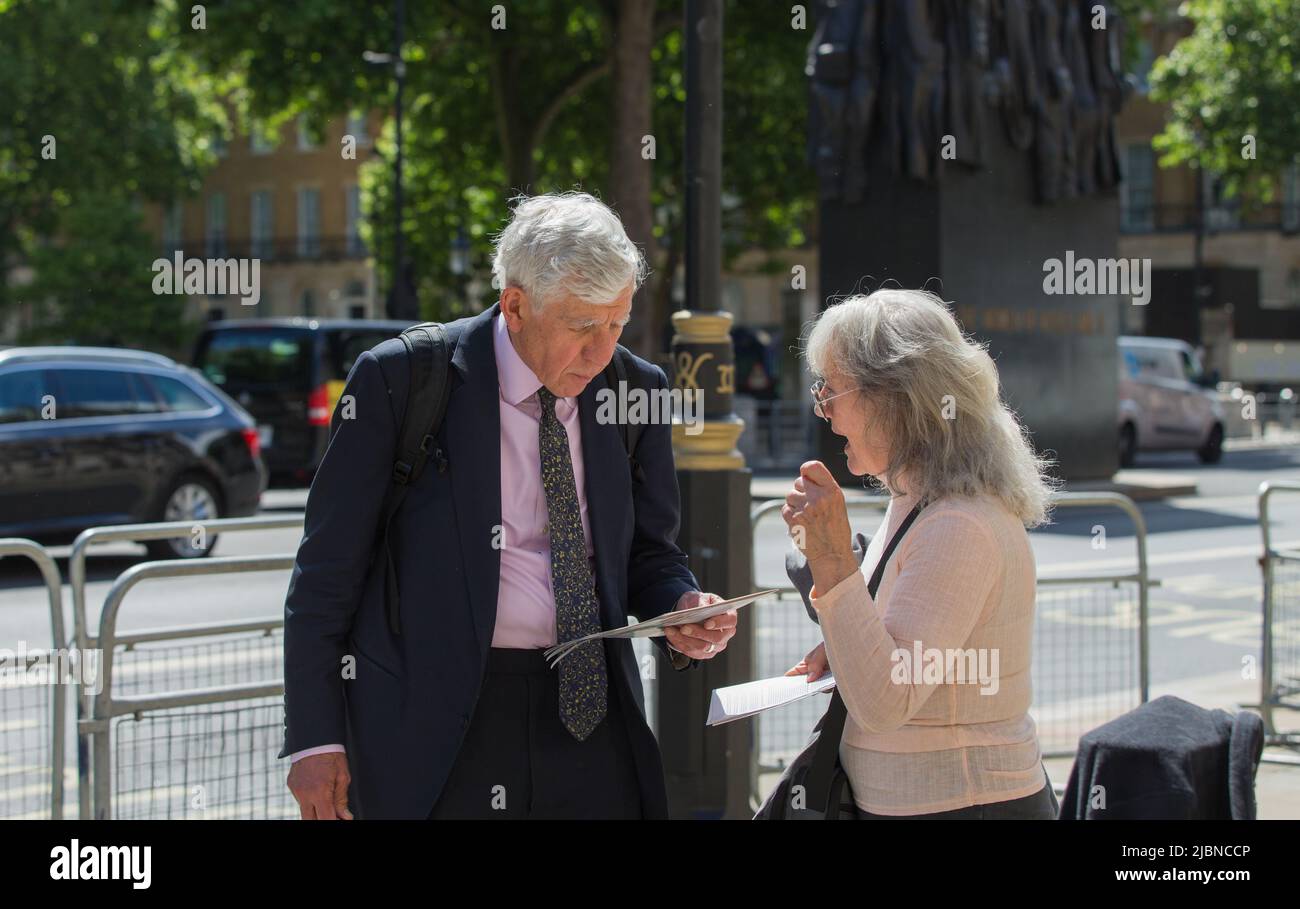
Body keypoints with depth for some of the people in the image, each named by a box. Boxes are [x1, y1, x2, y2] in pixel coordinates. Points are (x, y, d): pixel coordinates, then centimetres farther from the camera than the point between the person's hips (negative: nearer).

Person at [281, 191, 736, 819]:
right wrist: (315, 739, -8)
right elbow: (329, 569, -5)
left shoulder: (634, 390, 5)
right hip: (431, 726, -4)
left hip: (588, 713, 4)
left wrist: (682, 610, -6)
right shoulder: (399, 382, -7)